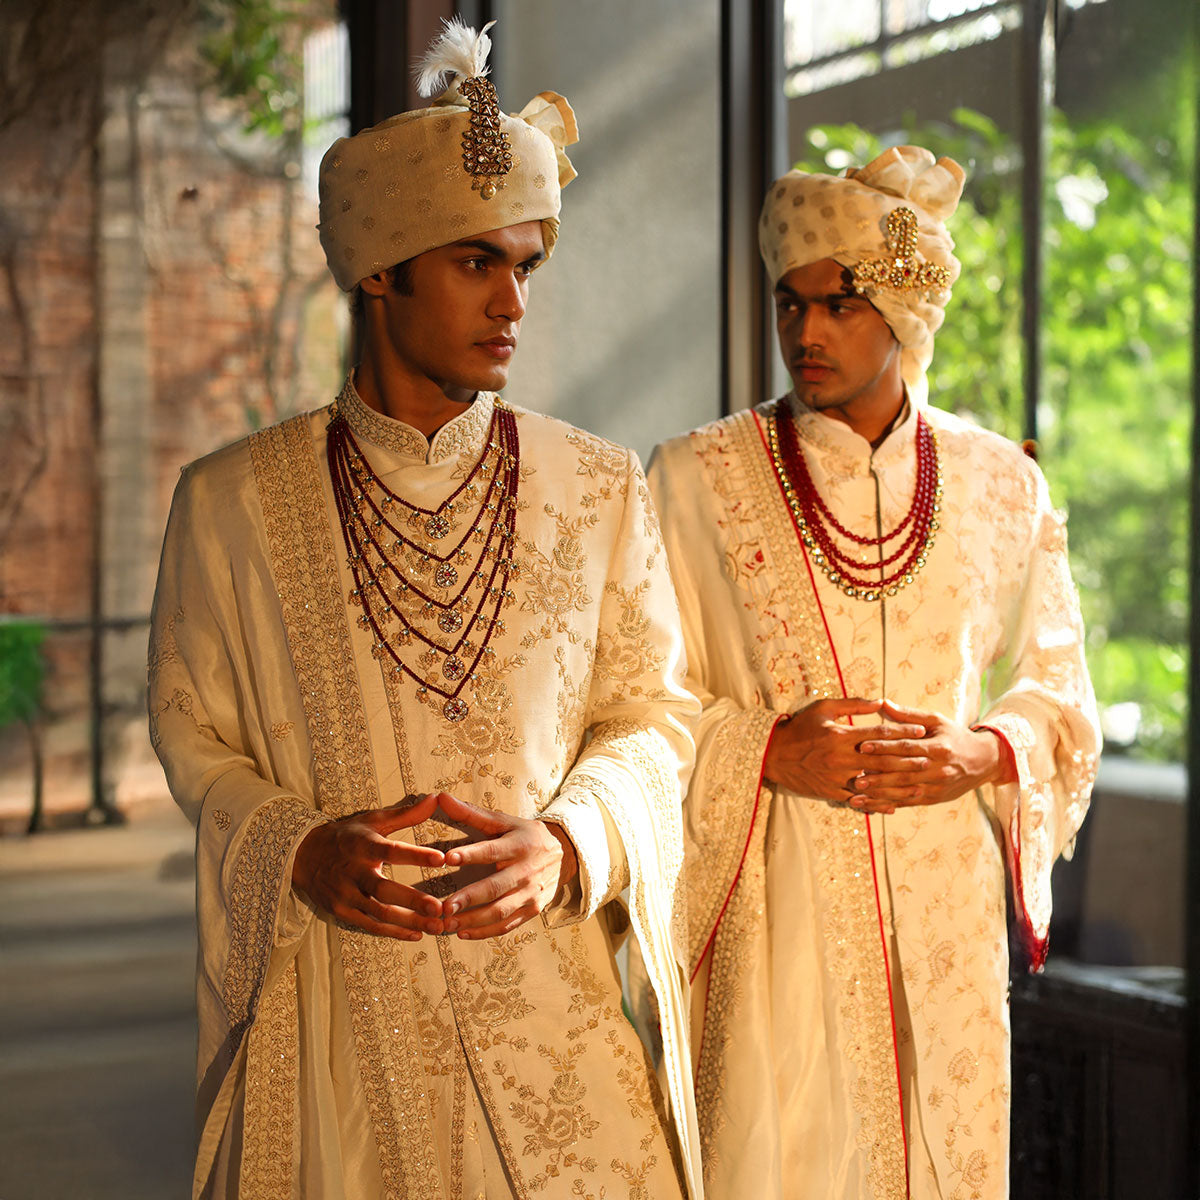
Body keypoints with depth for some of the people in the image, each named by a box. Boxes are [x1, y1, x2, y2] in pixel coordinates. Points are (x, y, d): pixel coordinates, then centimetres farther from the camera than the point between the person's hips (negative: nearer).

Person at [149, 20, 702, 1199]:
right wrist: (300, 851, -13)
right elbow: (190, 727, 5)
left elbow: (653, 708, 5)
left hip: (551, 970, 1)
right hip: (332, 998, 0)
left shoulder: (599, 490, 2)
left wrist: (565, 843, -14)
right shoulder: (232, 500, 0)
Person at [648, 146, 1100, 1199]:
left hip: (942, 909, 2)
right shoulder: (698, 478, -1)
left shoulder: (1000, 484, 6)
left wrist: (983, 754, -8)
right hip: (768, 904, -2)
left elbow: (1057, 696, 12)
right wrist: (769, 752, -16)